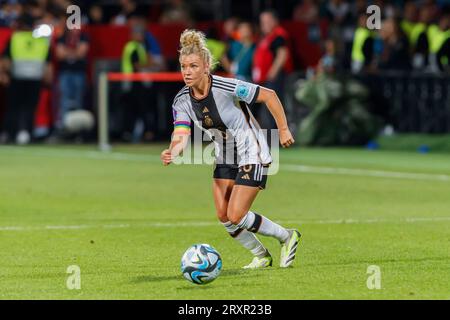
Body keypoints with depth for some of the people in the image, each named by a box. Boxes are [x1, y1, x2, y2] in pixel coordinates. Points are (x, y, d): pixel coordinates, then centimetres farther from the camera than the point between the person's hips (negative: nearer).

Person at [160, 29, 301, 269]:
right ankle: (261, 255, 26)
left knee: (236, 216, -11)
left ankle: (286, 237, 13)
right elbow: (181, 136, -20)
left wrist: (283, 129, -11)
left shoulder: (227, 88, -27)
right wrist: (172, 153, -43)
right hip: (225, 157, 7)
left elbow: (268, 95, -17)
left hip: (252, 155, -7)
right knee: (223, 216, 2)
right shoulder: (182, 101, -10)